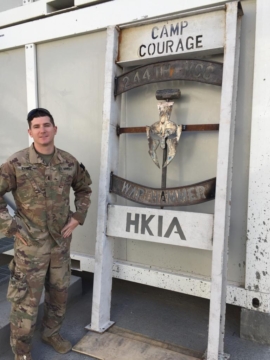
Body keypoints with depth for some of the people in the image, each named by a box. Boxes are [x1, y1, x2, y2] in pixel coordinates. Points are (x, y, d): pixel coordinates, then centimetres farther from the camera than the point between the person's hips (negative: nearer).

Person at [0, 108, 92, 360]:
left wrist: (78, 216, 4)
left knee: (59, 292, 19)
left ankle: (51, 333, 45)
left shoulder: (69, 162, -1)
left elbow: (84, 188, 14)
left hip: (61, 241, 4)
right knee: (26, 300, 7)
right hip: (30, 245, -4)